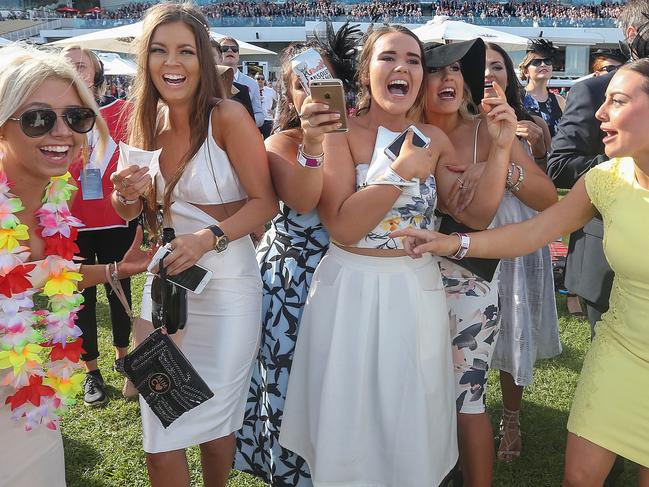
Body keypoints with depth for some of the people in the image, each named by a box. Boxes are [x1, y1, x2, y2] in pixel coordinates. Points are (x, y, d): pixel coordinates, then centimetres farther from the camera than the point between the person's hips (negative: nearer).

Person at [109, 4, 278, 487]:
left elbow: (266, 202, -14)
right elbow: (141, 213, 14)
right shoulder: (149, 124, 4)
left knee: (215, 417, 12)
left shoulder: (228, 116, -12)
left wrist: (209, 238, -28)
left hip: (226, 284, -4)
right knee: (161, 432, 7)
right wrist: (131, 195, -9)